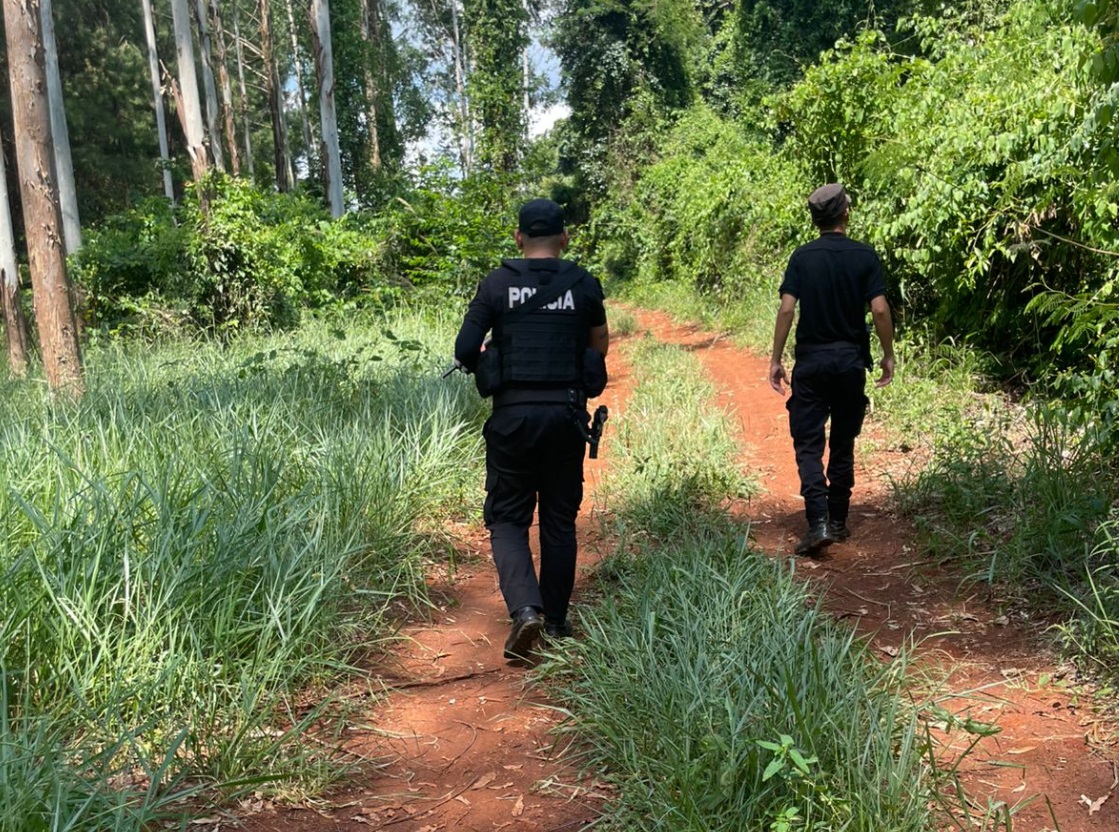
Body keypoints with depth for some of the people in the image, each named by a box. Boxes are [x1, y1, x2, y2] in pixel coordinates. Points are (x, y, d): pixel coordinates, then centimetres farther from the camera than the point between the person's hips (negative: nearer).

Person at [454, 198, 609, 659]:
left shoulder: (497, 283, -3)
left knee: (507, 518, 9)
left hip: (513, 414, -2)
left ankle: (525, 607, -11)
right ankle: (556, 620, 21)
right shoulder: (584, 284, 3)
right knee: (560, 521, 14)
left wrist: (488, 371, 13)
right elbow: (599, 345, 15)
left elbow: (464, 350, -6)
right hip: (567, 413, 2)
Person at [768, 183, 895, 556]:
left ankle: (819, 523, -15)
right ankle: (838, 522, 20)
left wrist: (776, 359, -3)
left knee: (808, 445, 0)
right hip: (851, 359, 1)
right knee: (843, 444, 13)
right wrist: (888, 355, 4)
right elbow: (880, 309, -8)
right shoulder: (865, 256, -2)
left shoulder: (802, 257, -2)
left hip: (811, 360, -1)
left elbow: (786, 309, -9)